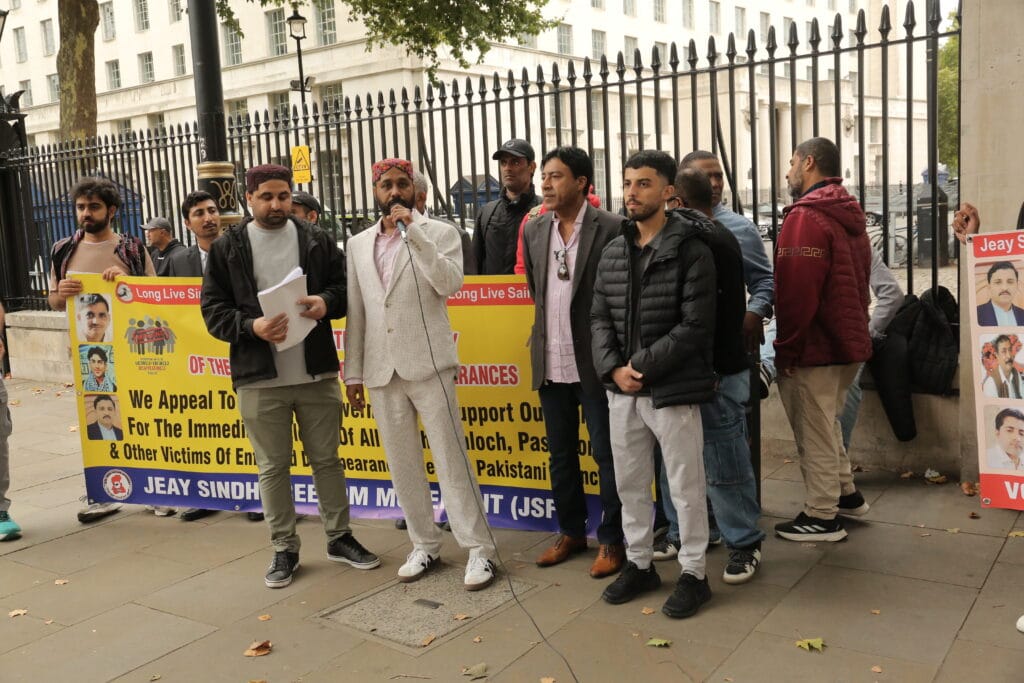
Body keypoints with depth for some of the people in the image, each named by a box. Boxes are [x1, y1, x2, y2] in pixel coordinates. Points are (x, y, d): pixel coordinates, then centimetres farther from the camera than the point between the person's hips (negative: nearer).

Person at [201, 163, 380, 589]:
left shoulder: (317, 241, 5)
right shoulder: (227, 248, 2)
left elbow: (343, 285, 9)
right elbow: (213, 309, -1)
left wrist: (327, 302, -13)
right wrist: (252, 326, -19)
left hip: (317, 373, 1)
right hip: (259, 379, -1)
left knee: (327, 458, 12)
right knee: (273, 467, 8)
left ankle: (339, 537, 28)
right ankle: (284, 549, 21)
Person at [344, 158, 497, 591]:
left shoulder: (439, 233, 1)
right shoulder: (358, 244, 12)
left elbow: (450, 283, -16)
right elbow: (355, 312, 12)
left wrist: (413, 232, -17)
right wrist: (353, 371, 10)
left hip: (427, 364, -4)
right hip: (381, 370, 5)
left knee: (451, 458, -3)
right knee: (402, 463, 10)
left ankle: (479, 550, 5)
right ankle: (424, 545, 23)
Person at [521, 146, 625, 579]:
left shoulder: (611, 229, -10)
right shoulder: (534, 230, 7)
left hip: (596, 361, -5)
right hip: (550, 362, 6)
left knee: (607, 454, 4)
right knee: (561, 454, 15)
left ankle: (611, 539, 17)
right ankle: (570, 532, 31)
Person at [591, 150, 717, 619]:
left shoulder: (691, 251, -9)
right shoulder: (612, 253, 10)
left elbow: (695, 326, -15)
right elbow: (600, 318, 8)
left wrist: (642, 365, -16)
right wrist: (613, 368, -8)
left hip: (673, 390, -6)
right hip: (621, 390, 6)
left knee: (685, 487, 5)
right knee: (629, 483, 17)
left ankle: (693, 574, 22)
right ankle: (639, 564, 33)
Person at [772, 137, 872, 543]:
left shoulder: (805, 216, -17)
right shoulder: (850, 216, 13)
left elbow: (796, 293, -22)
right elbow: (857, 285, 17)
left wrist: (786, 349, -15)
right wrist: (853, 332, 20)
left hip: (815, 348, -9)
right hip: (848, 343, 9)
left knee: (814, 433, 1)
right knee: (825, 426, 23)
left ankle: (821, 517, 11)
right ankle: (845, 492, 33)